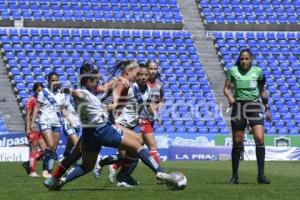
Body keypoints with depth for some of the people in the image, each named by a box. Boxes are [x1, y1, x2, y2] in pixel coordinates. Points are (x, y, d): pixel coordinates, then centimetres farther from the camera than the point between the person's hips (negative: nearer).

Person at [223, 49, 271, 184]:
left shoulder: (257, 71, 5)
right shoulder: (233, 71, 1)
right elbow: (226, 88, 4)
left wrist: (267, 109, 15)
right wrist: (229, 96, -18)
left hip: (254, 106, 0)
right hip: (238, 106, 0)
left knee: (259, 139, -15)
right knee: (237, 143, 2)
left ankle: (261, 175, -11)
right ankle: (235, 176, 15)